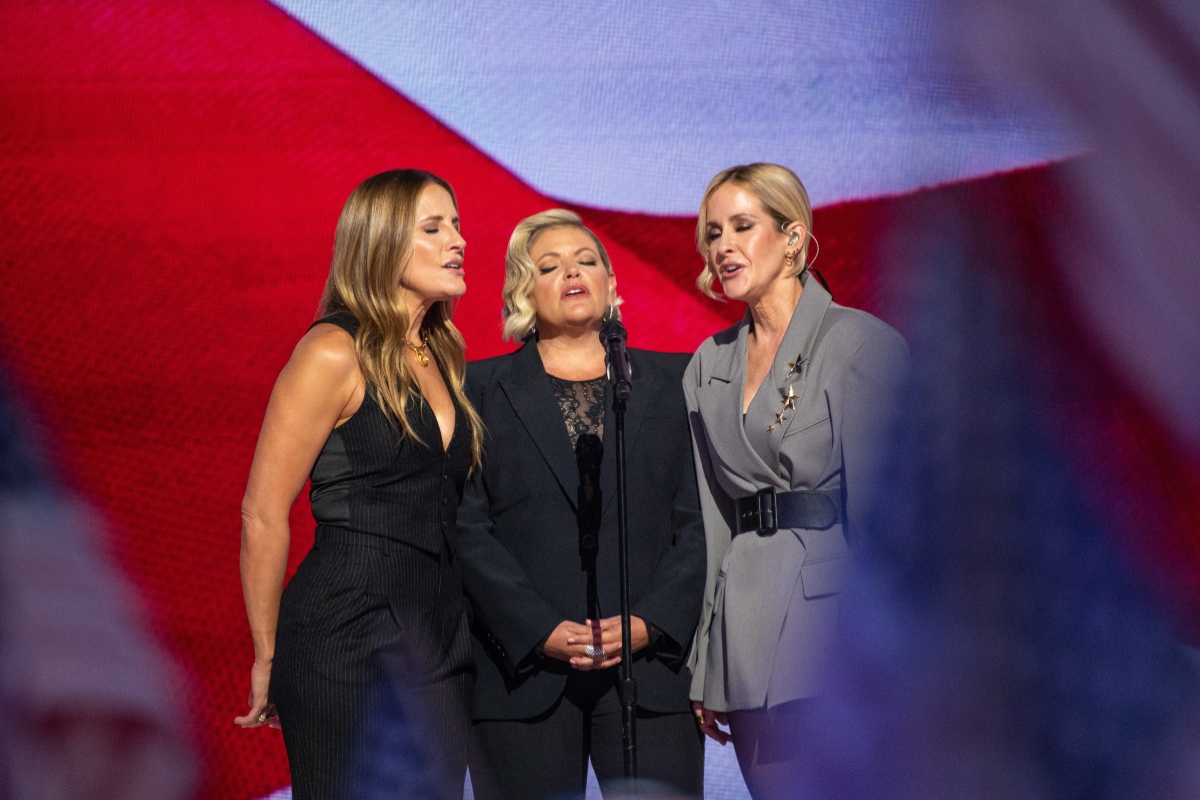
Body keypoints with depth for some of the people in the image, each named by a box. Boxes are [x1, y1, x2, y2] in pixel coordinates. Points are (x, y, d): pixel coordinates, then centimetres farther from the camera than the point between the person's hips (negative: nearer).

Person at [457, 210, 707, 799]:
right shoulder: (483, 388, 9)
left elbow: (699, 519, 6)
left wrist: (651, 623, -8)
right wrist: (540, 630, -11)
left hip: (652, 659, 1)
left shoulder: (671, 381, 13)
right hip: (524, 670, -1)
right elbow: (467, 529, 0)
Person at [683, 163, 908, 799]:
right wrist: (702, 671, 9)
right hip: (747, 640, 5)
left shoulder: (860, 342, -3)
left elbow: (882, 505, -8)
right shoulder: (709, 366, 14)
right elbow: (708, 519, 13)